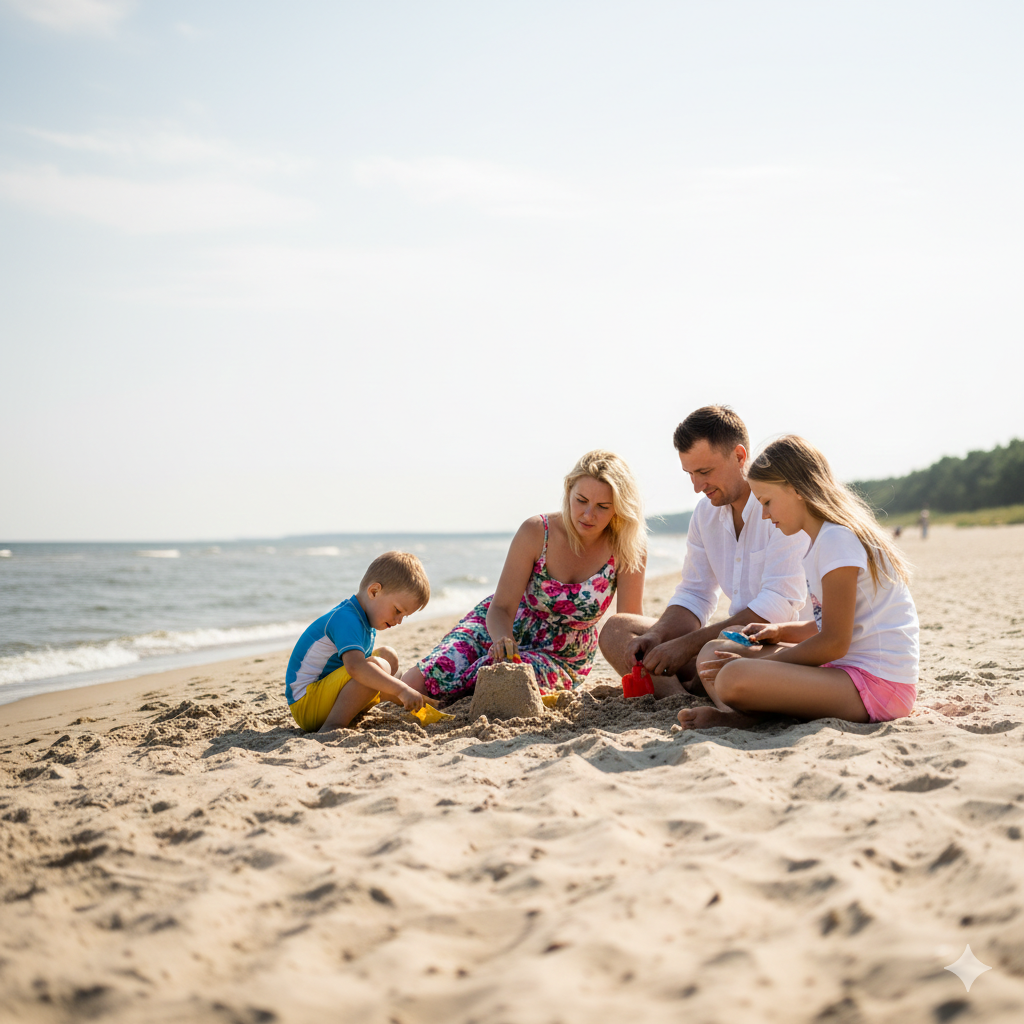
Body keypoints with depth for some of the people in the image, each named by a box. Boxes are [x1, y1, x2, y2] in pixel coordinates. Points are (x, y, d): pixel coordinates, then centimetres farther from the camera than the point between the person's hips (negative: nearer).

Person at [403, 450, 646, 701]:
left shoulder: (628, 549, -21)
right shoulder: (537, 532, -21)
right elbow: (501, 608, -20)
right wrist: (502, 638, -42)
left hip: (559, 658, 0)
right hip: (504, 628, 0)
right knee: (415, 684, -20)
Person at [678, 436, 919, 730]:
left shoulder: (837, 540, -15)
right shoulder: (823, 539, 17)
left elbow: (834, 643, -18)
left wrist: (756, 661, -11)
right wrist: (780, 631, 10)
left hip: (877, 684, -11)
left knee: (734, 678, -32)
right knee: (714, 653, 10)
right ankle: (734, 715, -17)